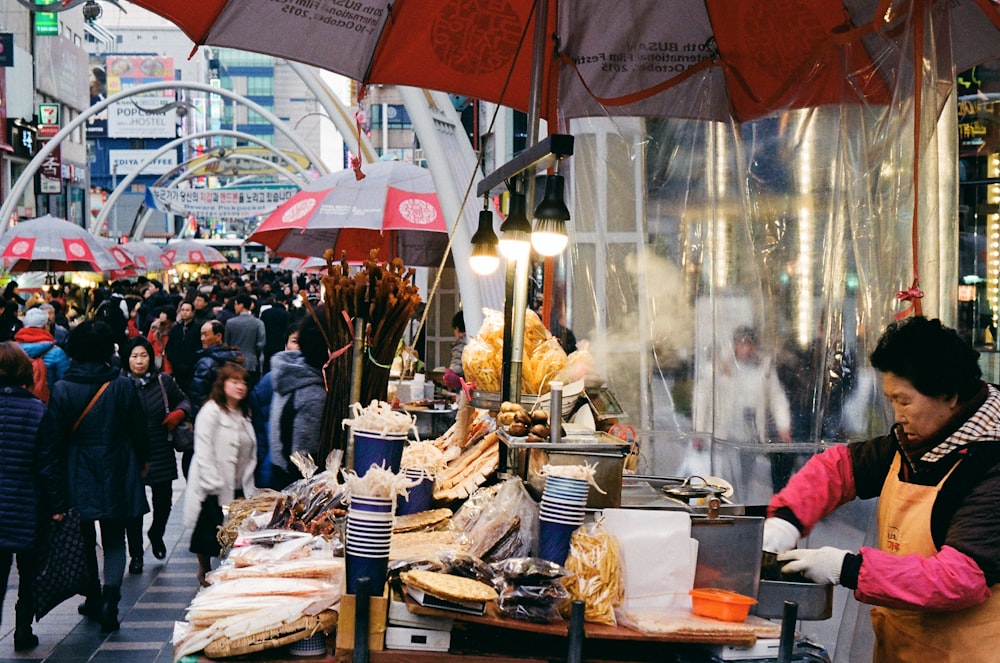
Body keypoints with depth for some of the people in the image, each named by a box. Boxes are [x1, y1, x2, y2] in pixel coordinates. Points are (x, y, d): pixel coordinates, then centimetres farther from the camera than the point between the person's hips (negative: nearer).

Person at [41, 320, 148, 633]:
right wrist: (141, 461, 16)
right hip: (116, 475, 0)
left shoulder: (62, 389, -10)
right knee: (114, 540, 8)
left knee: (85, 539, 17)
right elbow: (138, 429, -1)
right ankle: (110, 595, -11)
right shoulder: (123, 386, -8)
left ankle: (93, 597, 27)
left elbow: (54, 436, -7)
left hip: (78, 477, 0)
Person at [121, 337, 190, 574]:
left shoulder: (163, 381, 1)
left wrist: (179, 413, -6)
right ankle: (135, 554, 19)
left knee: (163, 499, 8)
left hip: (161, 454, 2)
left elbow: (183, 399, 15)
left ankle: (156, 534, 40)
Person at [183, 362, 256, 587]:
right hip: (212, 489, -6)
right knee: (208, 533, 4)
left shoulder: (244, 414, 13)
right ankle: (204, 572, 21)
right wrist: (214, 484, -18)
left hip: (238, 488, 6)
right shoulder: (211, 412, -10)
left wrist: (247, 482, 6)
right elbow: (204, 452, -15)